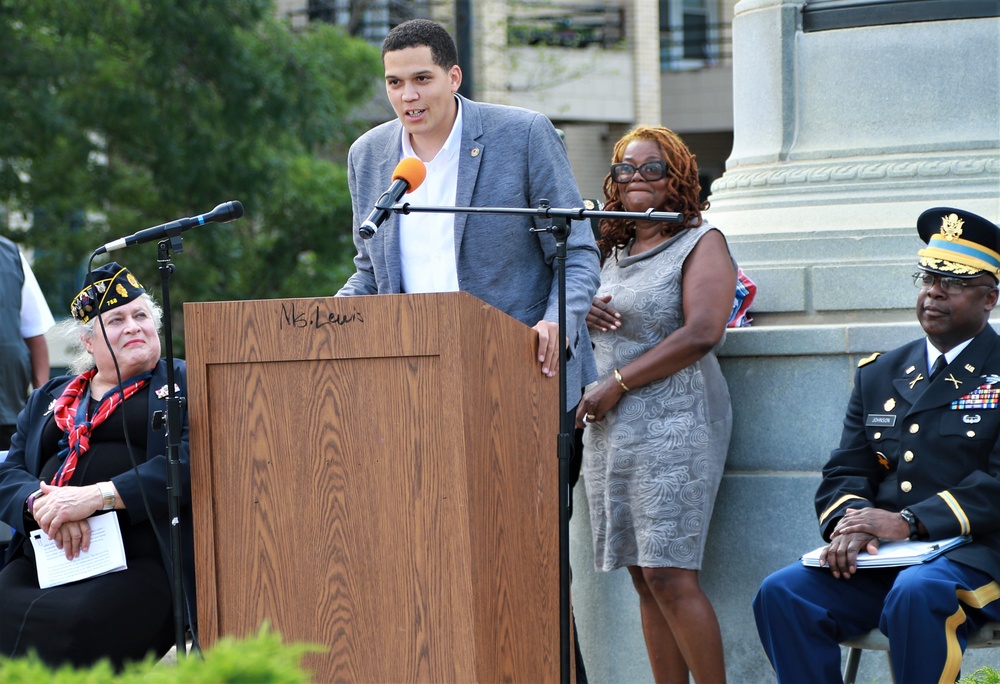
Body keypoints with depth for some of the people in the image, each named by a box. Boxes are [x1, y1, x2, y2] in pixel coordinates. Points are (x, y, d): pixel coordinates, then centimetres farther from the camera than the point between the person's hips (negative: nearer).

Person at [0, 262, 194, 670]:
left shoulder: (184, 384, 12)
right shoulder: (47, 400, 27)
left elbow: (190, 461, -5)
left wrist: (98, 496, -15)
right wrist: (41, 504, -9)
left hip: (137, 563, -4)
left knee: (63, 624, -34)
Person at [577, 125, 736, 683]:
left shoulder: (701, 242, -3)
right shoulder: (617, 251, 20)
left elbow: (701, 334, -16)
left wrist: (618, 383, -14)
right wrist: (586, 315, 7)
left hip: (673, 423, -8)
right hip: (612, 429, 8)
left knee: (670, 576, -14)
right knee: (645, 579, 4)